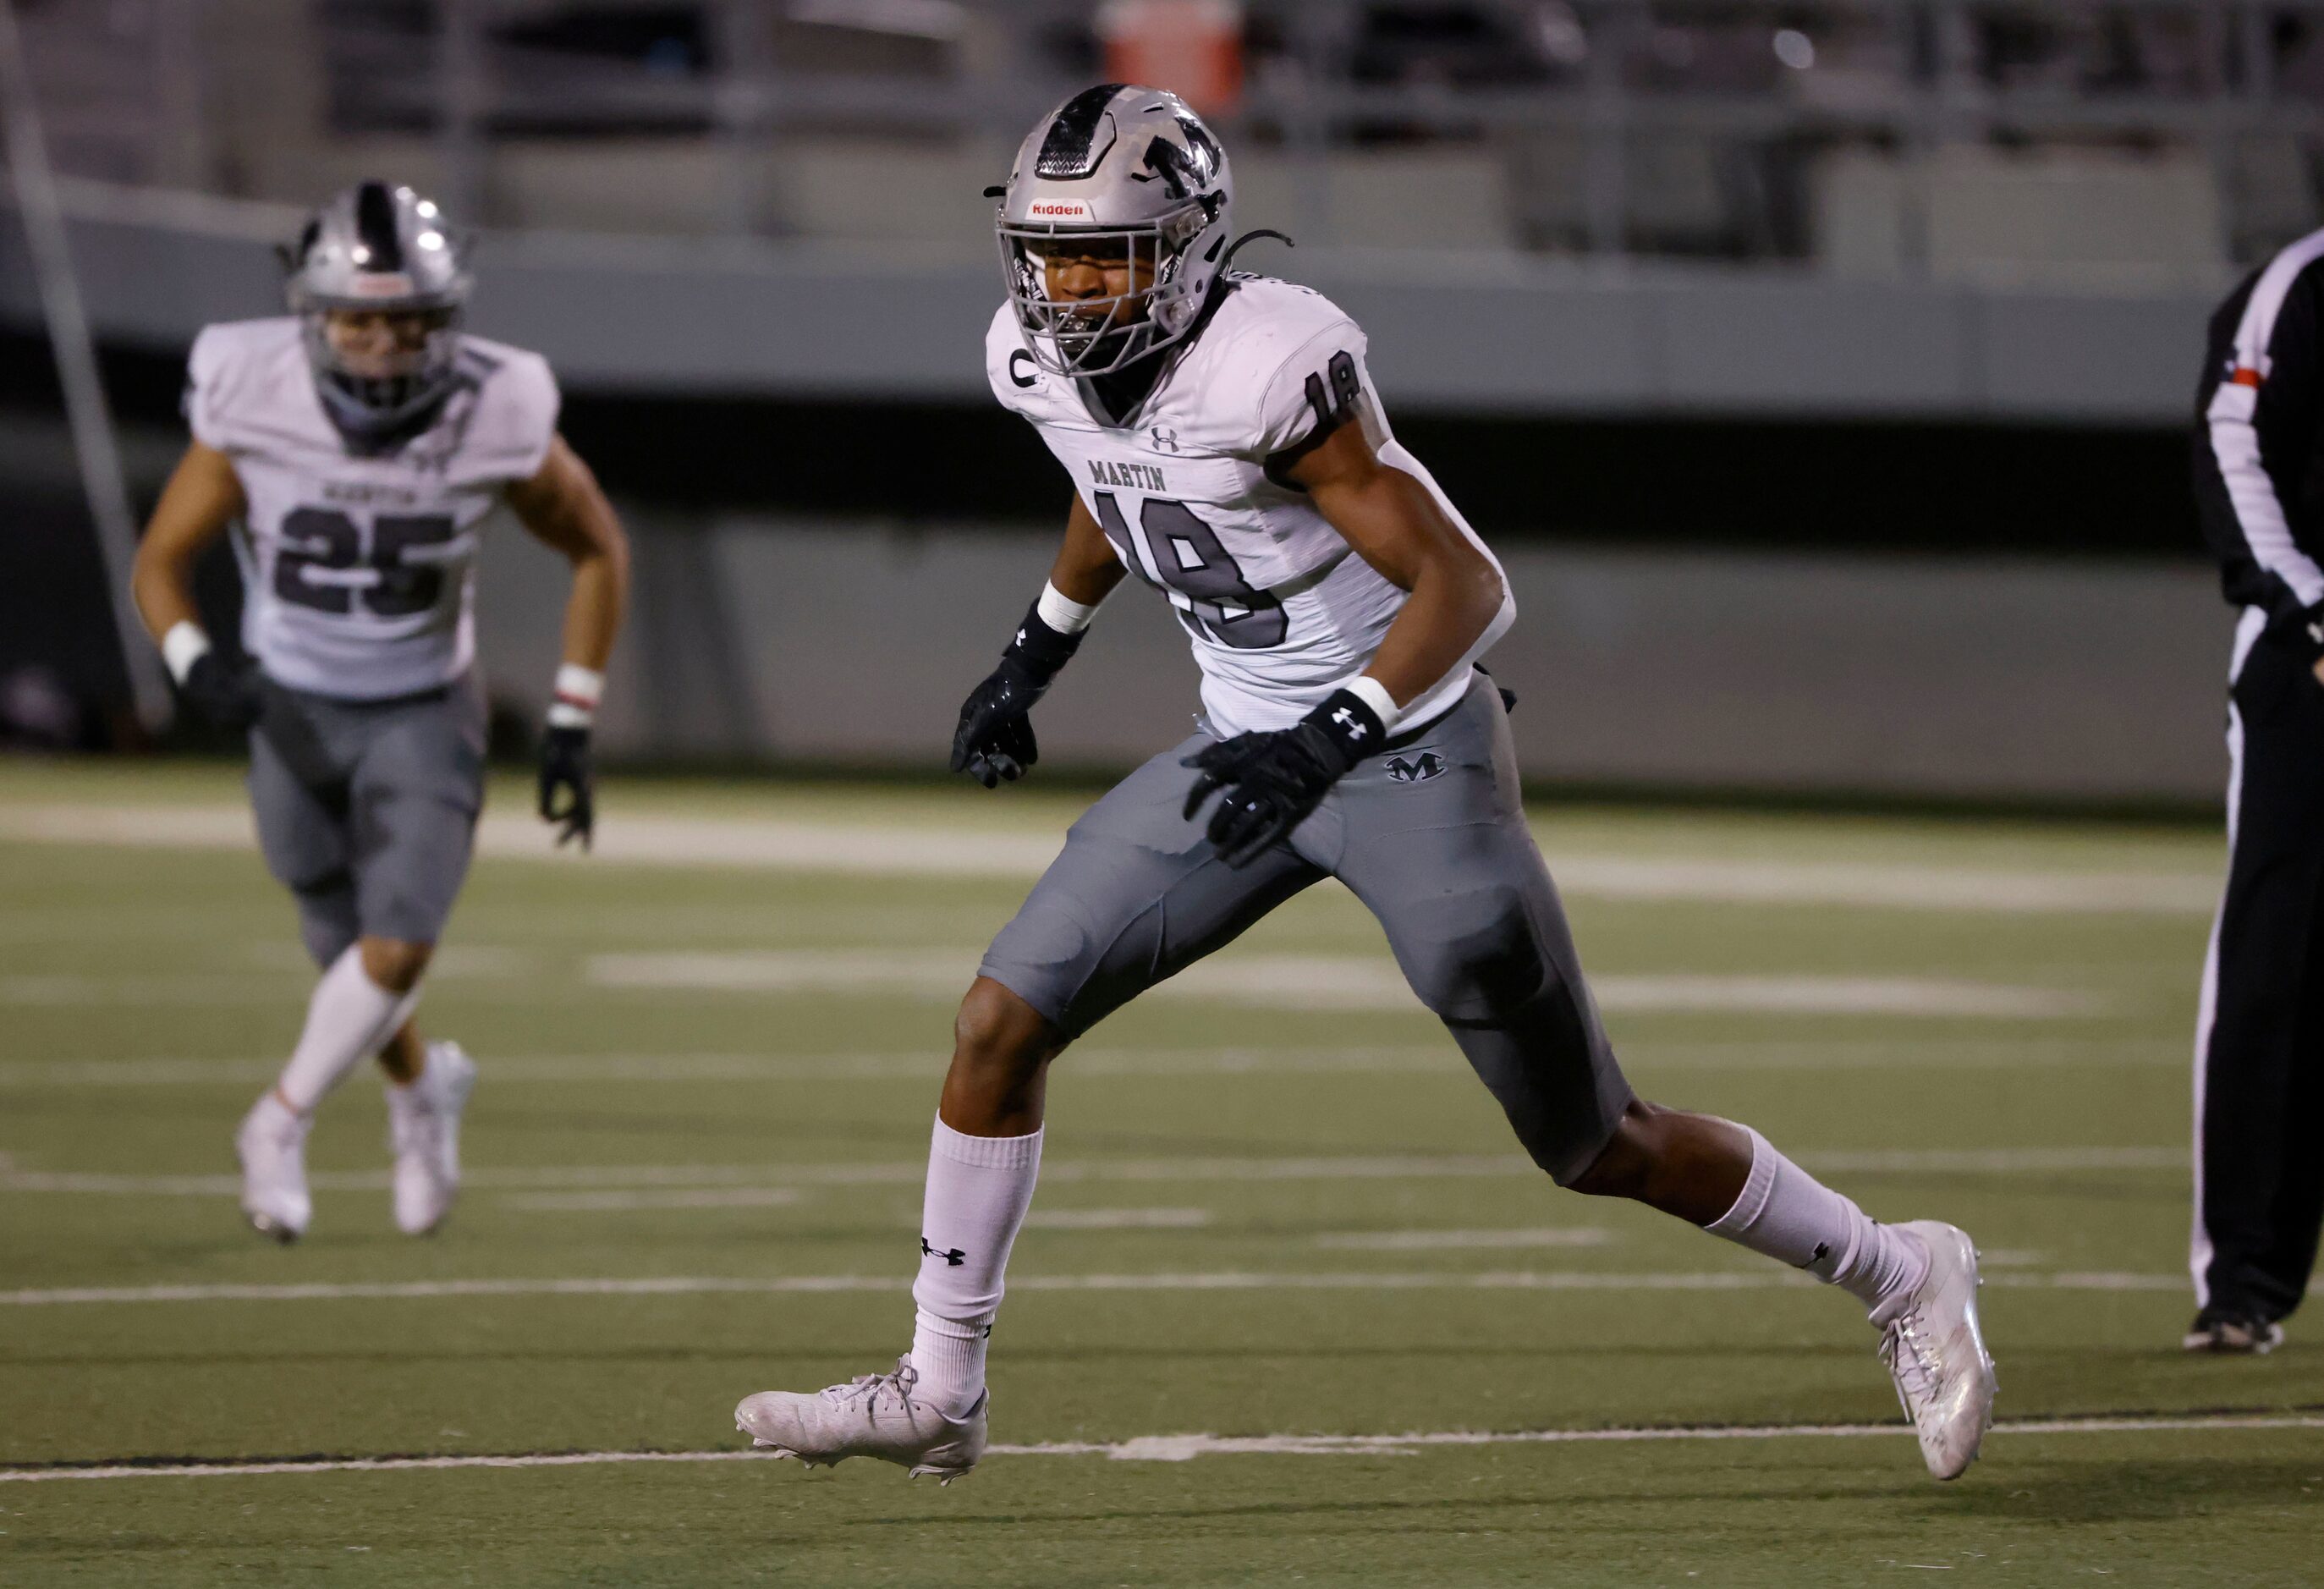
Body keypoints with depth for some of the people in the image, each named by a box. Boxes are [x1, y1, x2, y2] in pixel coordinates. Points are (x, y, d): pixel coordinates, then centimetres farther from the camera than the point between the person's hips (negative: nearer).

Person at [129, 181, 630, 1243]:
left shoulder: (494, 419, -21)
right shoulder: (253, 408, -21)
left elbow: (598, 551, -3)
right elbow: (161, 564, -8)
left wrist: (571, 728, -6)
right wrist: (196, 665, -28)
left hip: (424, 715, -1)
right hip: (294, 712, 1)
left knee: (398, 953, -16)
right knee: (350, 958, 8)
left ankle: (282, 1118, 11)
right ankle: (422, 1089, 42)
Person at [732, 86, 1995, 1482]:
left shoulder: (1264, 365, -27)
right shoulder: (1042, 365, -4)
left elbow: (1463, 584, -25)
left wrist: (1327, 741, -34)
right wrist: (1039, 651, 25)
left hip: (1411, 752, -7)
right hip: (1254, 745, 7)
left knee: (1599, 1148, 0)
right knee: (1003, 1020, -1)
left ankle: (1901, 1278, 20)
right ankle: (940, 1391, 12)